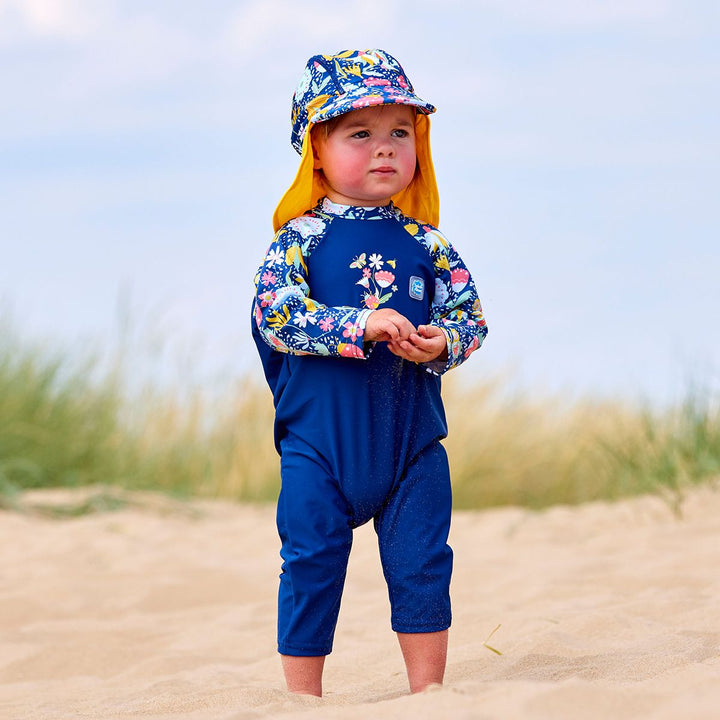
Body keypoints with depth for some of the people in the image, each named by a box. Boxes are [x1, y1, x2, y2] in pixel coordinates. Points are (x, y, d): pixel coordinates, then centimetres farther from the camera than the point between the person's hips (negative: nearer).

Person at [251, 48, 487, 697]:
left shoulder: (425, 242, 4)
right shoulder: (300, 238, -4)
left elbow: (470, 313, 5)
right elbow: (276, 312, -16)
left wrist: (440, 344, -18)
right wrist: (362, 326, -26)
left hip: (412, 438, 2)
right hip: (320, 437, -2)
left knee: (421, 565, 5)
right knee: (312, 565, 2)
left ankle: (428, 690, 19)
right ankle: (304, 699, 14)